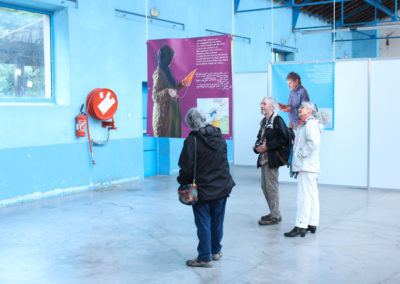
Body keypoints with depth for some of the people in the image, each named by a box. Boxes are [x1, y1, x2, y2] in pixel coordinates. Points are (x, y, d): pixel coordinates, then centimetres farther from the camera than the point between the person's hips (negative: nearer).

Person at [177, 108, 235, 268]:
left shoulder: (192, 141, -19)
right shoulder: (219, 136, 1)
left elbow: (186, 167, -18)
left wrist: (183, 183, -1)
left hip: (202, 190, -6)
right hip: (222, 187, 6)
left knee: (203, 223, 3)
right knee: (217, 220, 17)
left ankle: (204, 258, 10)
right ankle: (216, 251, 31)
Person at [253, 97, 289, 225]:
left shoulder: (277, 121, -11)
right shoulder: (264, 121, 16)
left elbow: (284, 139, -19)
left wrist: (267, 146, -18)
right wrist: (257, 146, 4)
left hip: (272, 159, -9)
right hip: (263, 159, 9)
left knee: (271, 187, -6)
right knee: (265, 186, 13)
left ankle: (275, 216, 4)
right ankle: (273, 213, 25)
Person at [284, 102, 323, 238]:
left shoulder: (310, 124, -11)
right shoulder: (305, 124, 20)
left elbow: (313, 143, -24)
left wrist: (300, 155, -16)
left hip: (307, 166, -10)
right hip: (307, 166, 10)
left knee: (304, 197, -11)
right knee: (312, 196, 12)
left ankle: (301, 226, -11)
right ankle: (312, 224, 18)